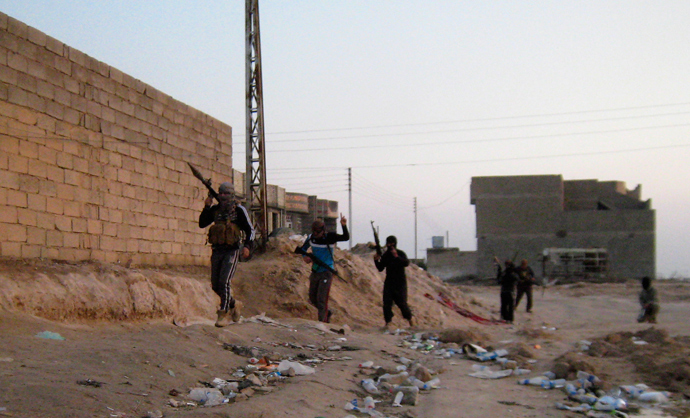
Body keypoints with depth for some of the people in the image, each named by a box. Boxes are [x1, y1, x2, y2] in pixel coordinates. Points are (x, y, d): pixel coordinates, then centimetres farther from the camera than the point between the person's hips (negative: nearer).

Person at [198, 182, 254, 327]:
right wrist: (206, 207, -4)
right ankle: (234, 304, 30)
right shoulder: (215, 209, 9)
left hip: (232, 251, -6)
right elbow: (202, 224, 7)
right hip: (217, 251, 6)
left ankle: (224, 314, -9)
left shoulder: (239, 210, -4)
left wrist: (247, 246, -15)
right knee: (215, 285, 7)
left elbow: (250, 230, -1)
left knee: (224, 281, -17)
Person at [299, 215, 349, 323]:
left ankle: (323, 321, -3)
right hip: (315, 272, 6)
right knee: (312, 298, 14)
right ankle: (327, 312, 37)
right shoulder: (311, 238, 0)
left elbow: (346, 237, -21)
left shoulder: (330, 237, -13)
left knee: (322, 299, -11)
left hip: (326, 272, -6)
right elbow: (303, 248, 17)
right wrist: (304, 256, -4)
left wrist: (344, 226, -37)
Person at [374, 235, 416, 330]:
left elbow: (406, 263, -26)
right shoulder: (385, 255, 8)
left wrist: (397, 257, -40)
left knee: (402, 303, -4)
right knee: (387, 303, -6)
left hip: (400, 283, -4)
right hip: (389, 282, 4)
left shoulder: (401, 254, -7)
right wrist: (376, 260, -8)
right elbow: (380, 268, 10)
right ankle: (388, 323, 1)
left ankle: (411, 318, 20)